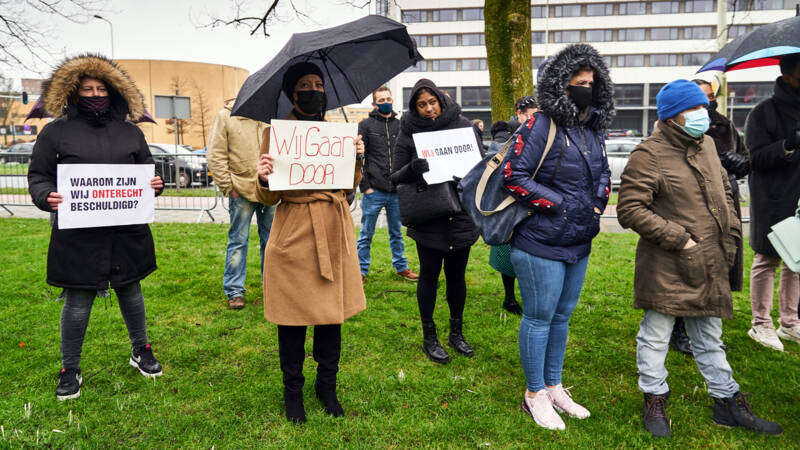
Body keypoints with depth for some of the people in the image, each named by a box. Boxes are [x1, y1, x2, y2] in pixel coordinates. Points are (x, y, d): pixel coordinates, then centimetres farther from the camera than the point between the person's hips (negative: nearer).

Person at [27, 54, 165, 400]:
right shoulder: (56, 132, 2)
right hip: (78, 237, -2)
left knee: (130, 292, 16)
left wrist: (155, 184, -4)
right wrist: (46, 197, -17)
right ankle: (70, 369, 23)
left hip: (127, 233, 3)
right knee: (78, 302, 5)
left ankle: (140, 350, 36)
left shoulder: (130, 131, 10)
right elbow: (38, 176, 3)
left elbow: (147, 168, 17)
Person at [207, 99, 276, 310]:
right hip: (241, 191, -4)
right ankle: (234, 291, 11)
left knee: (271, 240, 12)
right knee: (238, 241, 2)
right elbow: (216, 155, -3)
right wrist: (227, 187, -8)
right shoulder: (225, 116, 0)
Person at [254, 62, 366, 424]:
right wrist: (263, 179, -22)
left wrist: (357, 158, -5)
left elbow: (350, 186, 14)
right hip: (294, 234, -3)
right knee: (293, 318, 4)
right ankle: (292, 392, 24)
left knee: (332, 312, 10)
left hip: (334, 233, 4)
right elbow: (267, 198, 0)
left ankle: (327, 387, 29)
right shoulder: (276, 133, 0)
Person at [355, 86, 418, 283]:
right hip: (373, 191, -3)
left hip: (396, 192, 3)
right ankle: (361, 270, 17)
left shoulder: (400, 125, 11)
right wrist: (364, 186, -9)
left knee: (396, 232, 15)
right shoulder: (366, 125, 1)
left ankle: (401, 267, 27)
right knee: (366, 234, 6)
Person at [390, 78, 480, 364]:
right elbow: (396, 177, -1)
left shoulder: (461, 124, 3)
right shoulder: (409, 133, 0)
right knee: (429, 275, 6)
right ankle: (429, 338, 21)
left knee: (457, 274, 11)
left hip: (461, 215, 2)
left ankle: (456, 333, 29)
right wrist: (413, 168, -22)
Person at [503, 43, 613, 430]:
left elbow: (603, 172, 24)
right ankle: (535, 395, 21)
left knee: (562, 317, 18)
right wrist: (557, 204, -17)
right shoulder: (541, 126, -14)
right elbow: (514, 176, -19)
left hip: (579, 244, 8)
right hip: (542, 244, -8)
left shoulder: (592, 129, 11)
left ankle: (554, 387, 34)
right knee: (539, 318, 4)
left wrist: (598, 202, 5)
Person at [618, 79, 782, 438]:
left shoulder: (705, 146, 12)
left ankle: (728, 402, 34)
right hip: (665, 269, -7)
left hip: (709, 268, 8)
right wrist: (678, 239, -17)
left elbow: (724, 193, 23)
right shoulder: (649, 154, -14)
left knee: (710, 338, 20)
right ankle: (654, 401, 25)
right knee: (656, 336, 7)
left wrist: (730, 235, 11)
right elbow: (630, 209, -19)